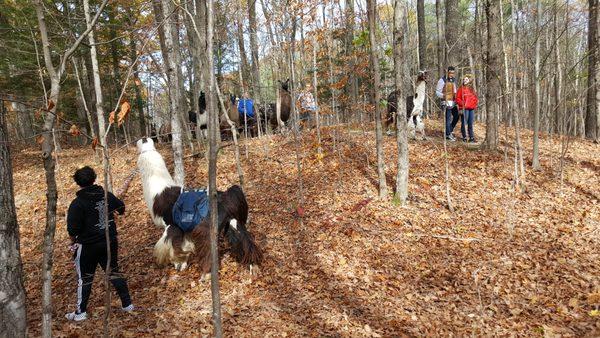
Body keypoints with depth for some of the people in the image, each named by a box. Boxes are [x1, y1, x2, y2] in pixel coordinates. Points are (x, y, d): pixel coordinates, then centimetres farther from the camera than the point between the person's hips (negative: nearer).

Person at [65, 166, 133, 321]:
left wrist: (73, 240, 2)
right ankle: (127, 304, 20)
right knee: (114, 272, 16)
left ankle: (81, 312, 19)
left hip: (88, 245, -4)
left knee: (84, 278, 10)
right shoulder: (107, 195, -1)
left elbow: (72, 228, -19)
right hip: (110, 242, 5)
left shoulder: (77, 203, -16)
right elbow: (121, 207, 17)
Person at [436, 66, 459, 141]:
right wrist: (443, 95, -27)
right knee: (448, 119, -5)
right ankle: (448, 135, 5)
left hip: (453, 102, 8)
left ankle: (450, 131, 27)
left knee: (456, 117, 11)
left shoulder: (454, 80, 14)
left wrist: (457, 97, 10)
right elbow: (437, 92, -9)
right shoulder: (442, 80, -9)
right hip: (446, 102, -8)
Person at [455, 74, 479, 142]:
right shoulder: (461, 88, -1)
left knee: (470, 124, 9)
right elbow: (458, 98, -5)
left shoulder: (472, 89, 16)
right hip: (464, 108, -5)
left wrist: (475, 103, 5)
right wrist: (463, 104, -16)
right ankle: (464, 137, 3)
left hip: (472, 108, 6)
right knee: (464, 123, -4)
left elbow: (475, 98, 23)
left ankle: (471, 137, 13)